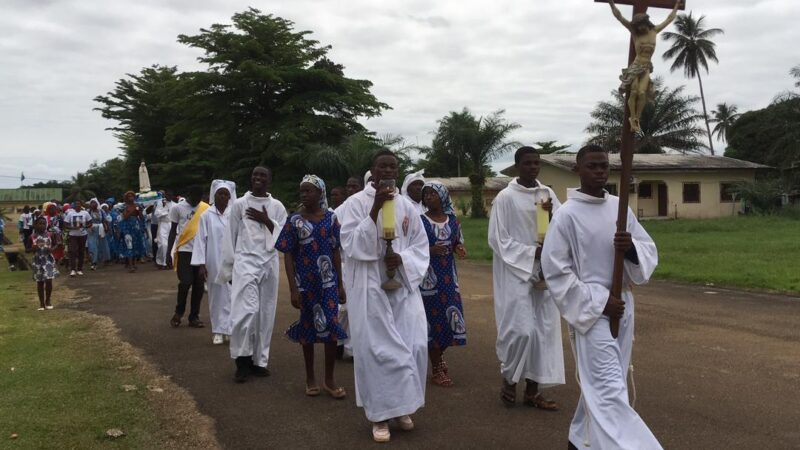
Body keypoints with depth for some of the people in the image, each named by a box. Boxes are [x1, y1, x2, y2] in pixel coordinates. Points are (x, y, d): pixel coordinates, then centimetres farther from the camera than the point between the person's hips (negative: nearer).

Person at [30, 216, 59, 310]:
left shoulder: (50, 234, 0)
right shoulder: (32, 236, -1)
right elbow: (30, 248, 6)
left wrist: (52, 249, -13)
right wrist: (33, 248, -16)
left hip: (48, 260, 0)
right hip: (38, 261, 0)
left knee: (49, 281, -4)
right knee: (40, 282, 6)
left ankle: (48, 301, 15)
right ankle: (41, 302, 17)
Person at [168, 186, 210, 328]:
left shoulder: (206, 209, 2)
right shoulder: (178, 208, 1)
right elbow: (173, 230, 7)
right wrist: (170, 250, 1)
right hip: (184, 250, -2)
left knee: (199, 285, 3)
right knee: (186, 282, -9)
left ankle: (194, 317, 14)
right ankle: (179, 312, 14)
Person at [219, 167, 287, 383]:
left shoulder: (277, 207, 7)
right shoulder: (239, 204, 2)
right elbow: (231, 237, 5)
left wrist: (266, 221, -9)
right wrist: (229, 267, 6)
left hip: (269, 263, 3)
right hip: (245, 262, -2)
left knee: (265, 313, 5)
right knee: (246, 310, -15)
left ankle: (259, 360, 17)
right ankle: (243, 360, 0)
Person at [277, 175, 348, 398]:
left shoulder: (331, 218, 1)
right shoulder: (295, 221, -2)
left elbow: (336, 252, 6)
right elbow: (288, 256, -3)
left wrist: (341, 284, 5)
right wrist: (293, 288, -9)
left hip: (328, 282, 1)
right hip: (305, 282, -1)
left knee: (331, 327, -3)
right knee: (309, 328, 9)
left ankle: (329, 380, 10)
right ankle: (310, 378, 23)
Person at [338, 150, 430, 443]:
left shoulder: (407, 206, 8)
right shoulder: (356, 202, -4)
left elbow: (421, 246, 10)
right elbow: (351, 244, -14)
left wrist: (402, 258, -11)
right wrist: (375, 209, -21)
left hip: (403, 285, 4)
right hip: (369, 287, -4)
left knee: (414, 345, 1)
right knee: (377, 348, -4)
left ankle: (401, 406, 20)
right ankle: (380, 413, 10)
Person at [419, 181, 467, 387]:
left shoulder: (452, 220, 7)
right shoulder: (419, 221, -6)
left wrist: (459, 249, -6)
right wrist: (431, 250, -21)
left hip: (449, 276, 4)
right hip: (428, 276, -4)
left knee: (450, 318, 5)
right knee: (434, 320, 0)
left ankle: (438, 356, 32)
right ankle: (437, 369, 14)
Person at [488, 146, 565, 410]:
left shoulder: (547, 194, 7)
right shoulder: (506, 197, -8)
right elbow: (498, 239, -8)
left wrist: (552, 215, -13)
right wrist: (533, 252, -14)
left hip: (543, 271, 5)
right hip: (515, 272, -5)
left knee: (543, 330, 4)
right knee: (520, 329, -9)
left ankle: (533, 390, 14)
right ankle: (509, 378, 16)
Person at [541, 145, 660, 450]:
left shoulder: (621, 208, 6)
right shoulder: (566, 215, -11)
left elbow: (650, 253, 9)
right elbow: (554, 270, -11)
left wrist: (631, 248, -15)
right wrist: (597, 303, -15)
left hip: (622, 305, 6)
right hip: (590, 310, -6)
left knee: (601, 384, 16)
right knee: (609, 390, -9)